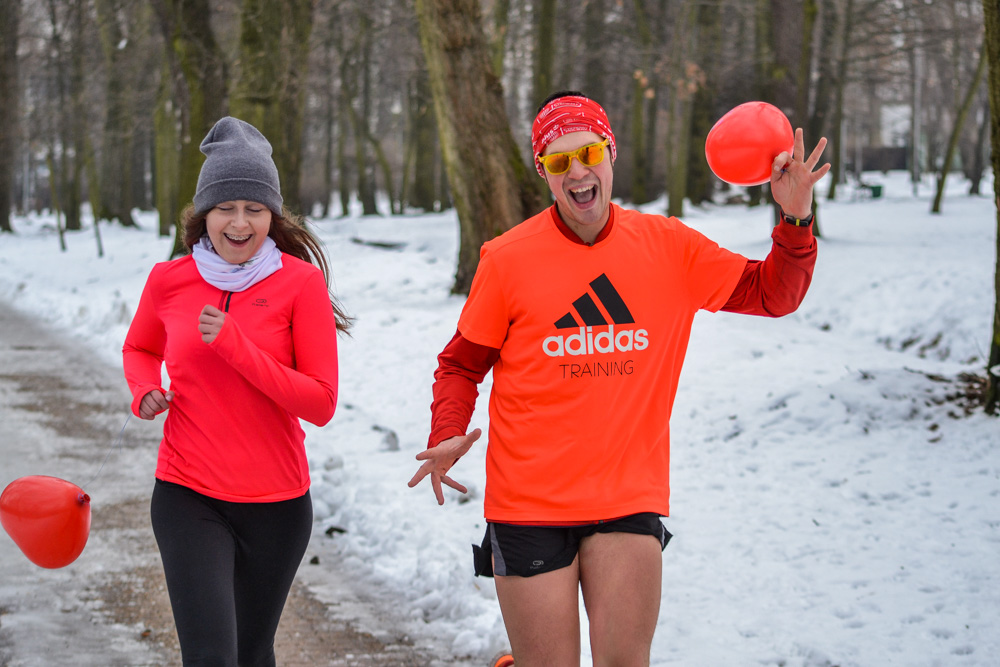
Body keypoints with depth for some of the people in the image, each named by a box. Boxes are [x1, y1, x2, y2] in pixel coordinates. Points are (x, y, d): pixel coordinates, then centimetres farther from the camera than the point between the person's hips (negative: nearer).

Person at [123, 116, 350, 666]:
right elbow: (140, 348, 20)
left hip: (276, 503, 0)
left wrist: (235, 347, -20)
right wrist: (145, 391, -2)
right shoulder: (169, 280, -1)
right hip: (187, 497, 0)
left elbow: (321, 404, -11)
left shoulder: (301, 282, -8)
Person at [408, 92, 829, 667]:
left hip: (629, 501, 2)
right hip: (529, 504, -2)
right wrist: (448, 437, -10)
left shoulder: (668, 247, 3)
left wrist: (796, 220, -8)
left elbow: (772, 294, 8)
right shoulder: (508, 259, -3)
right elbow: (461, 365, 7)